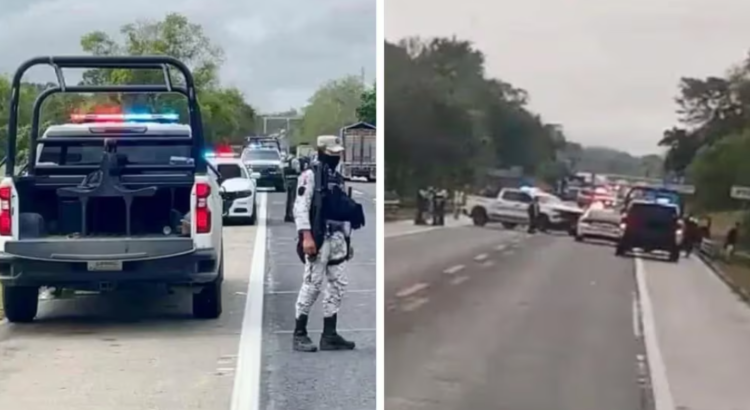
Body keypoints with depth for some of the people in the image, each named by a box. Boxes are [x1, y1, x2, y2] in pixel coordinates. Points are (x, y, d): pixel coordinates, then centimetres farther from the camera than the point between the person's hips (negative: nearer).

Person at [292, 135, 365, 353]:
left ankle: (329, 335, 13)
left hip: (337, 237, 8)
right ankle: (300, 334, 0)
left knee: (337, 285, 8)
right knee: (312, 285, -7)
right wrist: (306, 236, -24)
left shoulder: (337, 177, 18)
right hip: (318, 238, -8)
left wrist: (346, 238, 17)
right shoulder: (310, 174, -7)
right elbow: (300, 207, -15)